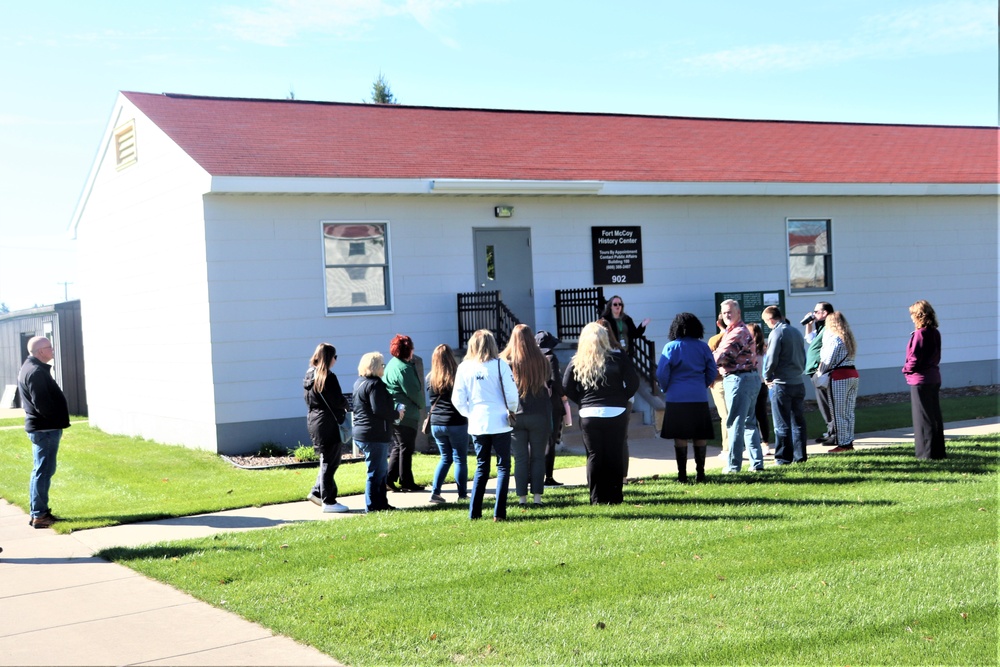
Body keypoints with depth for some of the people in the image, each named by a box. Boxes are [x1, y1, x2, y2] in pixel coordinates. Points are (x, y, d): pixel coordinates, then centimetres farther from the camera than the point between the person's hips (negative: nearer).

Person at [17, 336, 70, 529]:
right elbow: (42, 403, -24)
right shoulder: (36, 372, -18)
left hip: (40, 427, 11)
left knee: (41, 471, 16)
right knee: (43, 471, -6)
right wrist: (56, 420, -13)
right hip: (45, 428, -11)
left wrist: (56, 422, 13)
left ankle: (38, 511, 22)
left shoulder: (31, 368, 15)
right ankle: (39, 515, -3)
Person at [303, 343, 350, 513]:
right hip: (327, 424, -8)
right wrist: (346, 405, 6)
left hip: (313, 421, 8)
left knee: (327, 460, 20)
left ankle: (316, 492, 18)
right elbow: (338, 401, -17)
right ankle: (328, 501, 4)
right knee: (329, 462, -1)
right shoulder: (329, 378, -17)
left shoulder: (310, 376, 9)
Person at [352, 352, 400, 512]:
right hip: (375, 435, -10)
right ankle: (373, 505, 1)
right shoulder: (375, 384, -17)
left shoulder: (359, 383, 15)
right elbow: (379, 410, -25)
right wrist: (396, 414, -7)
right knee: (376, 471, -3)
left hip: (361, 433, 10)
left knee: (382, 469, 18)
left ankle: (381, 503, 23)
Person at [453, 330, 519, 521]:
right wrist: (511, 411, 9)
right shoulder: (499, 365, -7)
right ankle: (499, 512, -2)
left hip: (477, 424, 3)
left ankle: (474, 512, 9)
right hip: (499, 423, -3)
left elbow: (458, 400, 1)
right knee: (503, 466, 5)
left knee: (481, 467, 14)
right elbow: (511, 395, -9)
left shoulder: (464, 367, 1)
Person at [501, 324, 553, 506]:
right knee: (538, 457, 7)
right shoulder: (540, 361, -2)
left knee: (520, 459, 5)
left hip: (514, 417, 0)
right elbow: (548, 378, 10)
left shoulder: (505, 361, -4)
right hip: (539, 415, 0)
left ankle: (522, 497, 4)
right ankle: (537, 496, 4)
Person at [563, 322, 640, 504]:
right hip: (616, 414, -1)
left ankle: (597, 498, 6)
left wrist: (583, 401, 8)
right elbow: (633, 382, -7)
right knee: (615, 456, 6)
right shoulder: (618, 359, -3)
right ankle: (614, 497, 6)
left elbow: (567, 387, -1)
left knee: (594, 456, 7)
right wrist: (621, 399, 6)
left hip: (589, 414, 1)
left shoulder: (576, 362, 1)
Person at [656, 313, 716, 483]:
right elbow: (712, 371, 7)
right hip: (699, 397, 2)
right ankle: (700, 473, 8)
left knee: (680, 437, 1)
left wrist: (666, 389, 9)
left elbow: (661, 373, -7)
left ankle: (682, 474, 1)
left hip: (677, 397, -2)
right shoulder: (703, 347, 5)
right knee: (700, 436, 7)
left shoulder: (671, 347, -4)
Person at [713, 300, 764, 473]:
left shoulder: (738, 332, -14)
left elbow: (722, 357, -18)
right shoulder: (742, 330, 21)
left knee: (735, 423, -6)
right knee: (749, 423, 14)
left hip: (738, 379, -11)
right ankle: (757, 462, 16)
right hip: (751, 378, 11)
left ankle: (734, 465, -4)